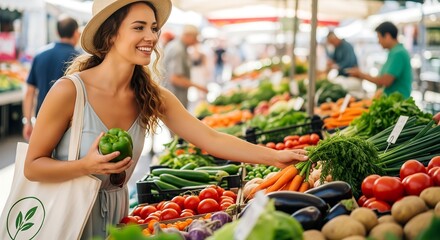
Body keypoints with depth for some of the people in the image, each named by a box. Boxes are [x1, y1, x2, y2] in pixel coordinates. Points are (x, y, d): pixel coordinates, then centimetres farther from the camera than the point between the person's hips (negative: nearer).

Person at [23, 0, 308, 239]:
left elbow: (212, 139, -9)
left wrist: (275, 156, -14)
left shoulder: (152, 96, -6)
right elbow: (33, 166, -15)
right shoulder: (70, 90, -21)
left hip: (115, 211, 5)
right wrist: (87, 166, -31)